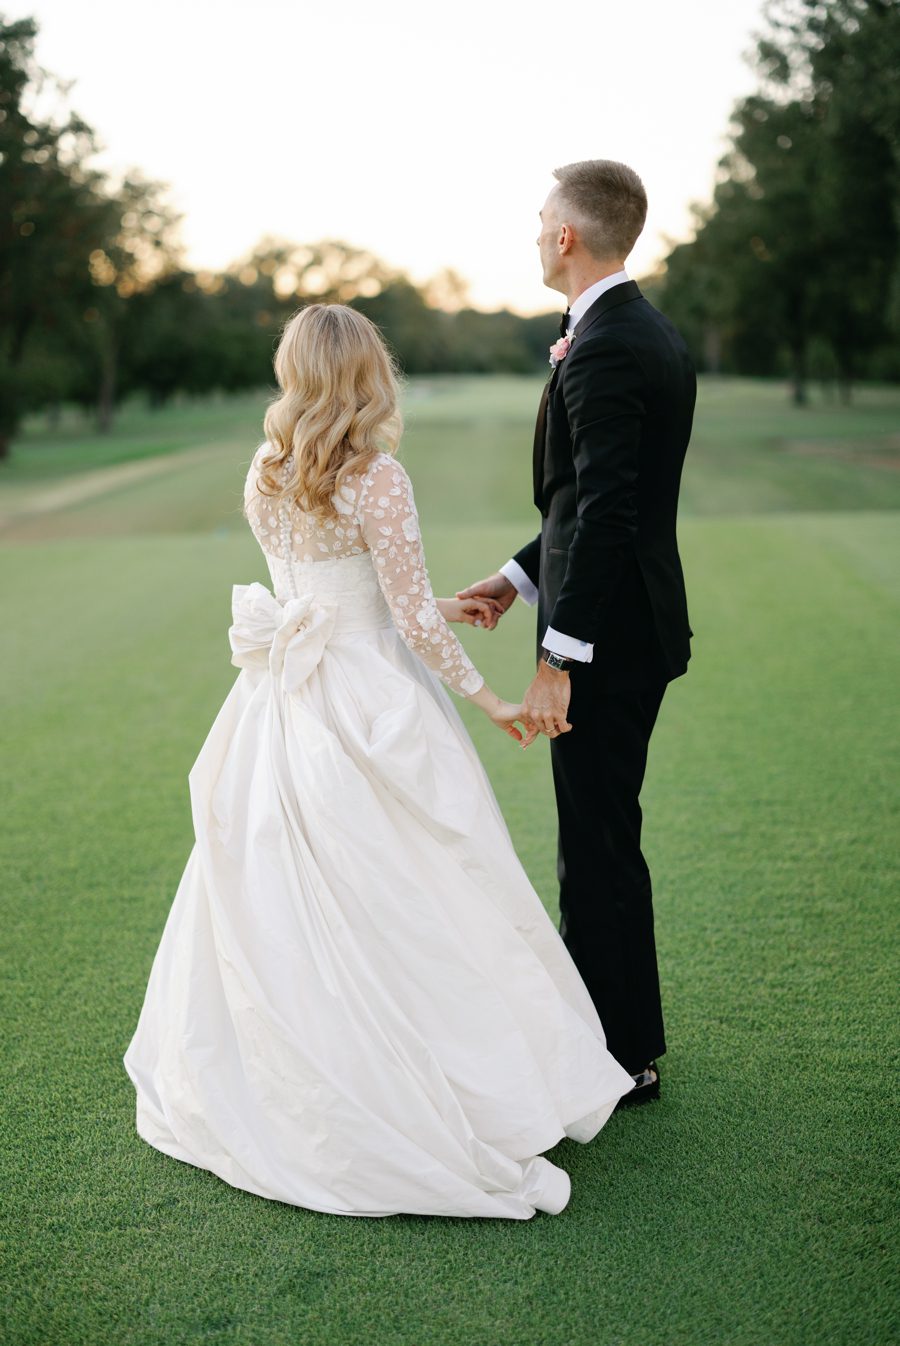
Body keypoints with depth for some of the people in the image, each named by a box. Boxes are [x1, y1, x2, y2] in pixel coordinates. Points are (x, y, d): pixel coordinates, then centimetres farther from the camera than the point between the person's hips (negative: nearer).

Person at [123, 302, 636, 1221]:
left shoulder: (264, 476, 6)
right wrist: (486, 698, -3)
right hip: (368, 710, -6)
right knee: (400, 909, 0)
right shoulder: (377, 480, -15)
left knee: (276, 896, 16)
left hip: (284, 707, 7)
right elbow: (411, 618, -14)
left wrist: (437, 607, 20)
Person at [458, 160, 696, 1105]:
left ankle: (624, 1059, 13)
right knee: (599, 835, 20)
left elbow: (602, 514, -26)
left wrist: (559, 658, -26)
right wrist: (520, 575, 14)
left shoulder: (602, 352, -19)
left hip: (608, 638, -10)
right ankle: (594, 1015, 36)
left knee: (599, 844, 0)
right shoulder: (653, 336, 13)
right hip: (635, 630, 10)